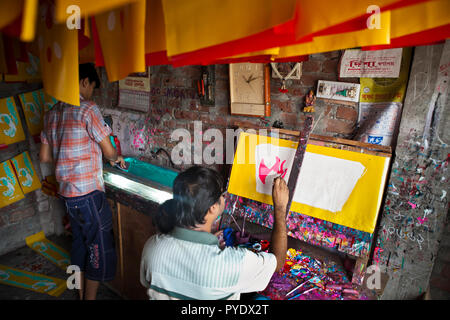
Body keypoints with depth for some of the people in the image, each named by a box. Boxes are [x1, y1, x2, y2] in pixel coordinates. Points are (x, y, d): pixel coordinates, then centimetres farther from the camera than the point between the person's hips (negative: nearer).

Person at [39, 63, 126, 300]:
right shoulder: (87, 109, -14)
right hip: (88, 192, -8)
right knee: (100, 247, 5)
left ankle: (81, 294, 34)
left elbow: (44, 156, 15)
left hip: (66, 192, 9)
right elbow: (108, 151, -11)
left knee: (80, 242, 20)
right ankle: (90, 297, 15)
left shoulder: (52, 113, 10)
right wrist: (117, 159, 10)